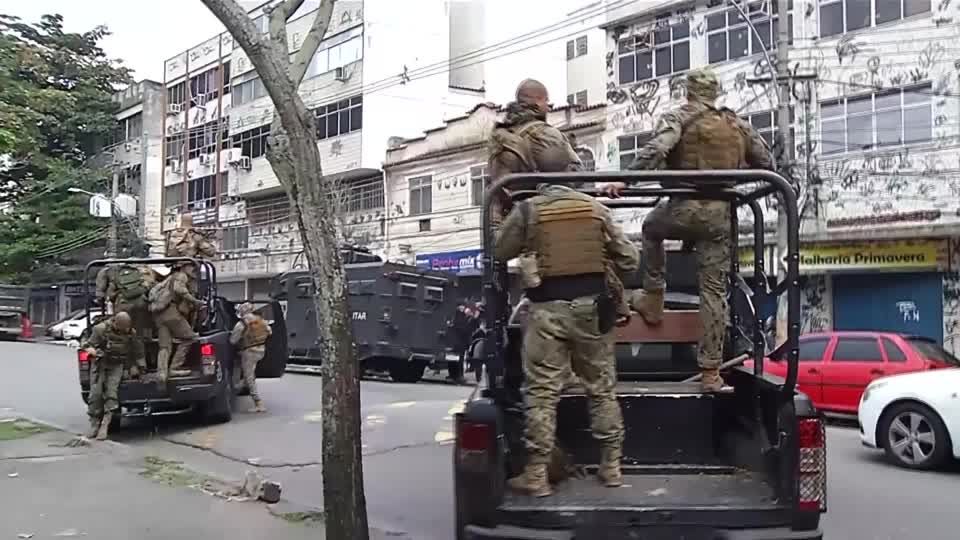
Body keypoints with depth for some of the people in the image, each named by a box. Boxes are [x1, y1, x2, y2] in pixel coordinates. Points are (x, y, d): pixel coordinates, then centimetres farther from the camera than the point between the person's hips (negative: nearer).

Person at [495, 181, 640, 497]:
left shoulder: (526, 211, 0)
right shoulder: (596, 208, 9)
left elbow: (497, 254, 10)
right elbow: (630, 259, 11)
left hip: (548, 309, -3)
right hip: (591, 306, 3)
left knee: (542, 393, 1)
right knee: (602, 388, 14)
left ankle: (536, 475, 5)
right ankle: (611, 466, 21)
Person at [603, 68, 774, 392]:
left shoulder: (679, 118, 1)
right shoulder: (737, 125, 15)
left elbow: (656, 149, -18)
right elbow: (765, 164, 17)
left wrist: (624, 180, -20)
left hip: (685, 209, -3)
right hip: (720, 216, 3)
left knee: (652, 228, 32)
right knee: (714, 291, 7)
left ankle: (653, 300, 27)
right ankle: (711, 372, 8)